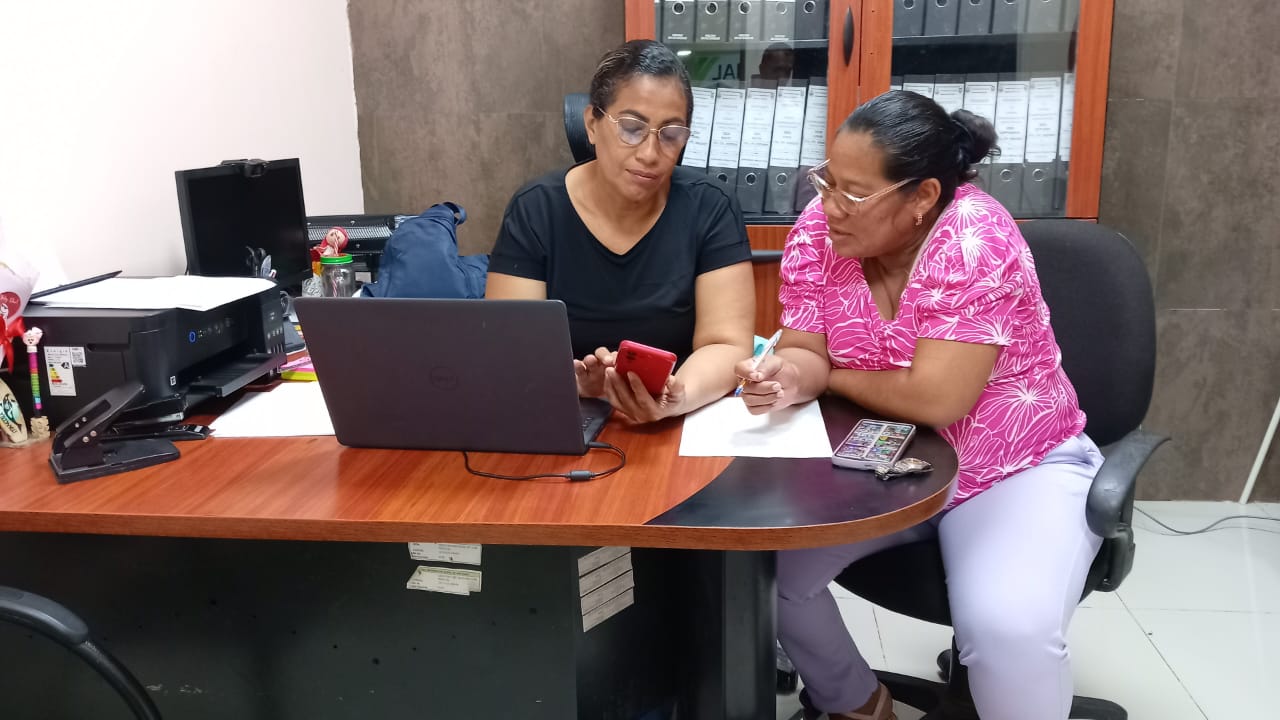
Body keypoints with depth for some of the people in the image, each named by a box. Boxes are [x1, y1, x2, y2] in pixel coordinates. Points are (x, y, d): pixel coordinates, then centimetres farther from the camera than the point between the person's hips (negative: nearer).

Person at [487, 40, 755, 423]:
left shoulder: (710, 209, -4)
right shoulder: (534, 211, -3)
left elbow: (728, 346, -8)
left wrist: (677, 399, -29)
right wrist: (576, 382, -28)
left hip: (682, 424, 0)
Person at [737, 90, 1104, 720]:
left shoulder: (975, 242, -26)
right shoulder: (819, 230, -9)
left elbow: (936, 398, -30)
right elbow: (806, 356, -6)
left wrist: (826, 377, -15)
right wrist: (786, 373, -30)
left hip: (1015, 468, -5)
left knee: (1009, 629, -28)